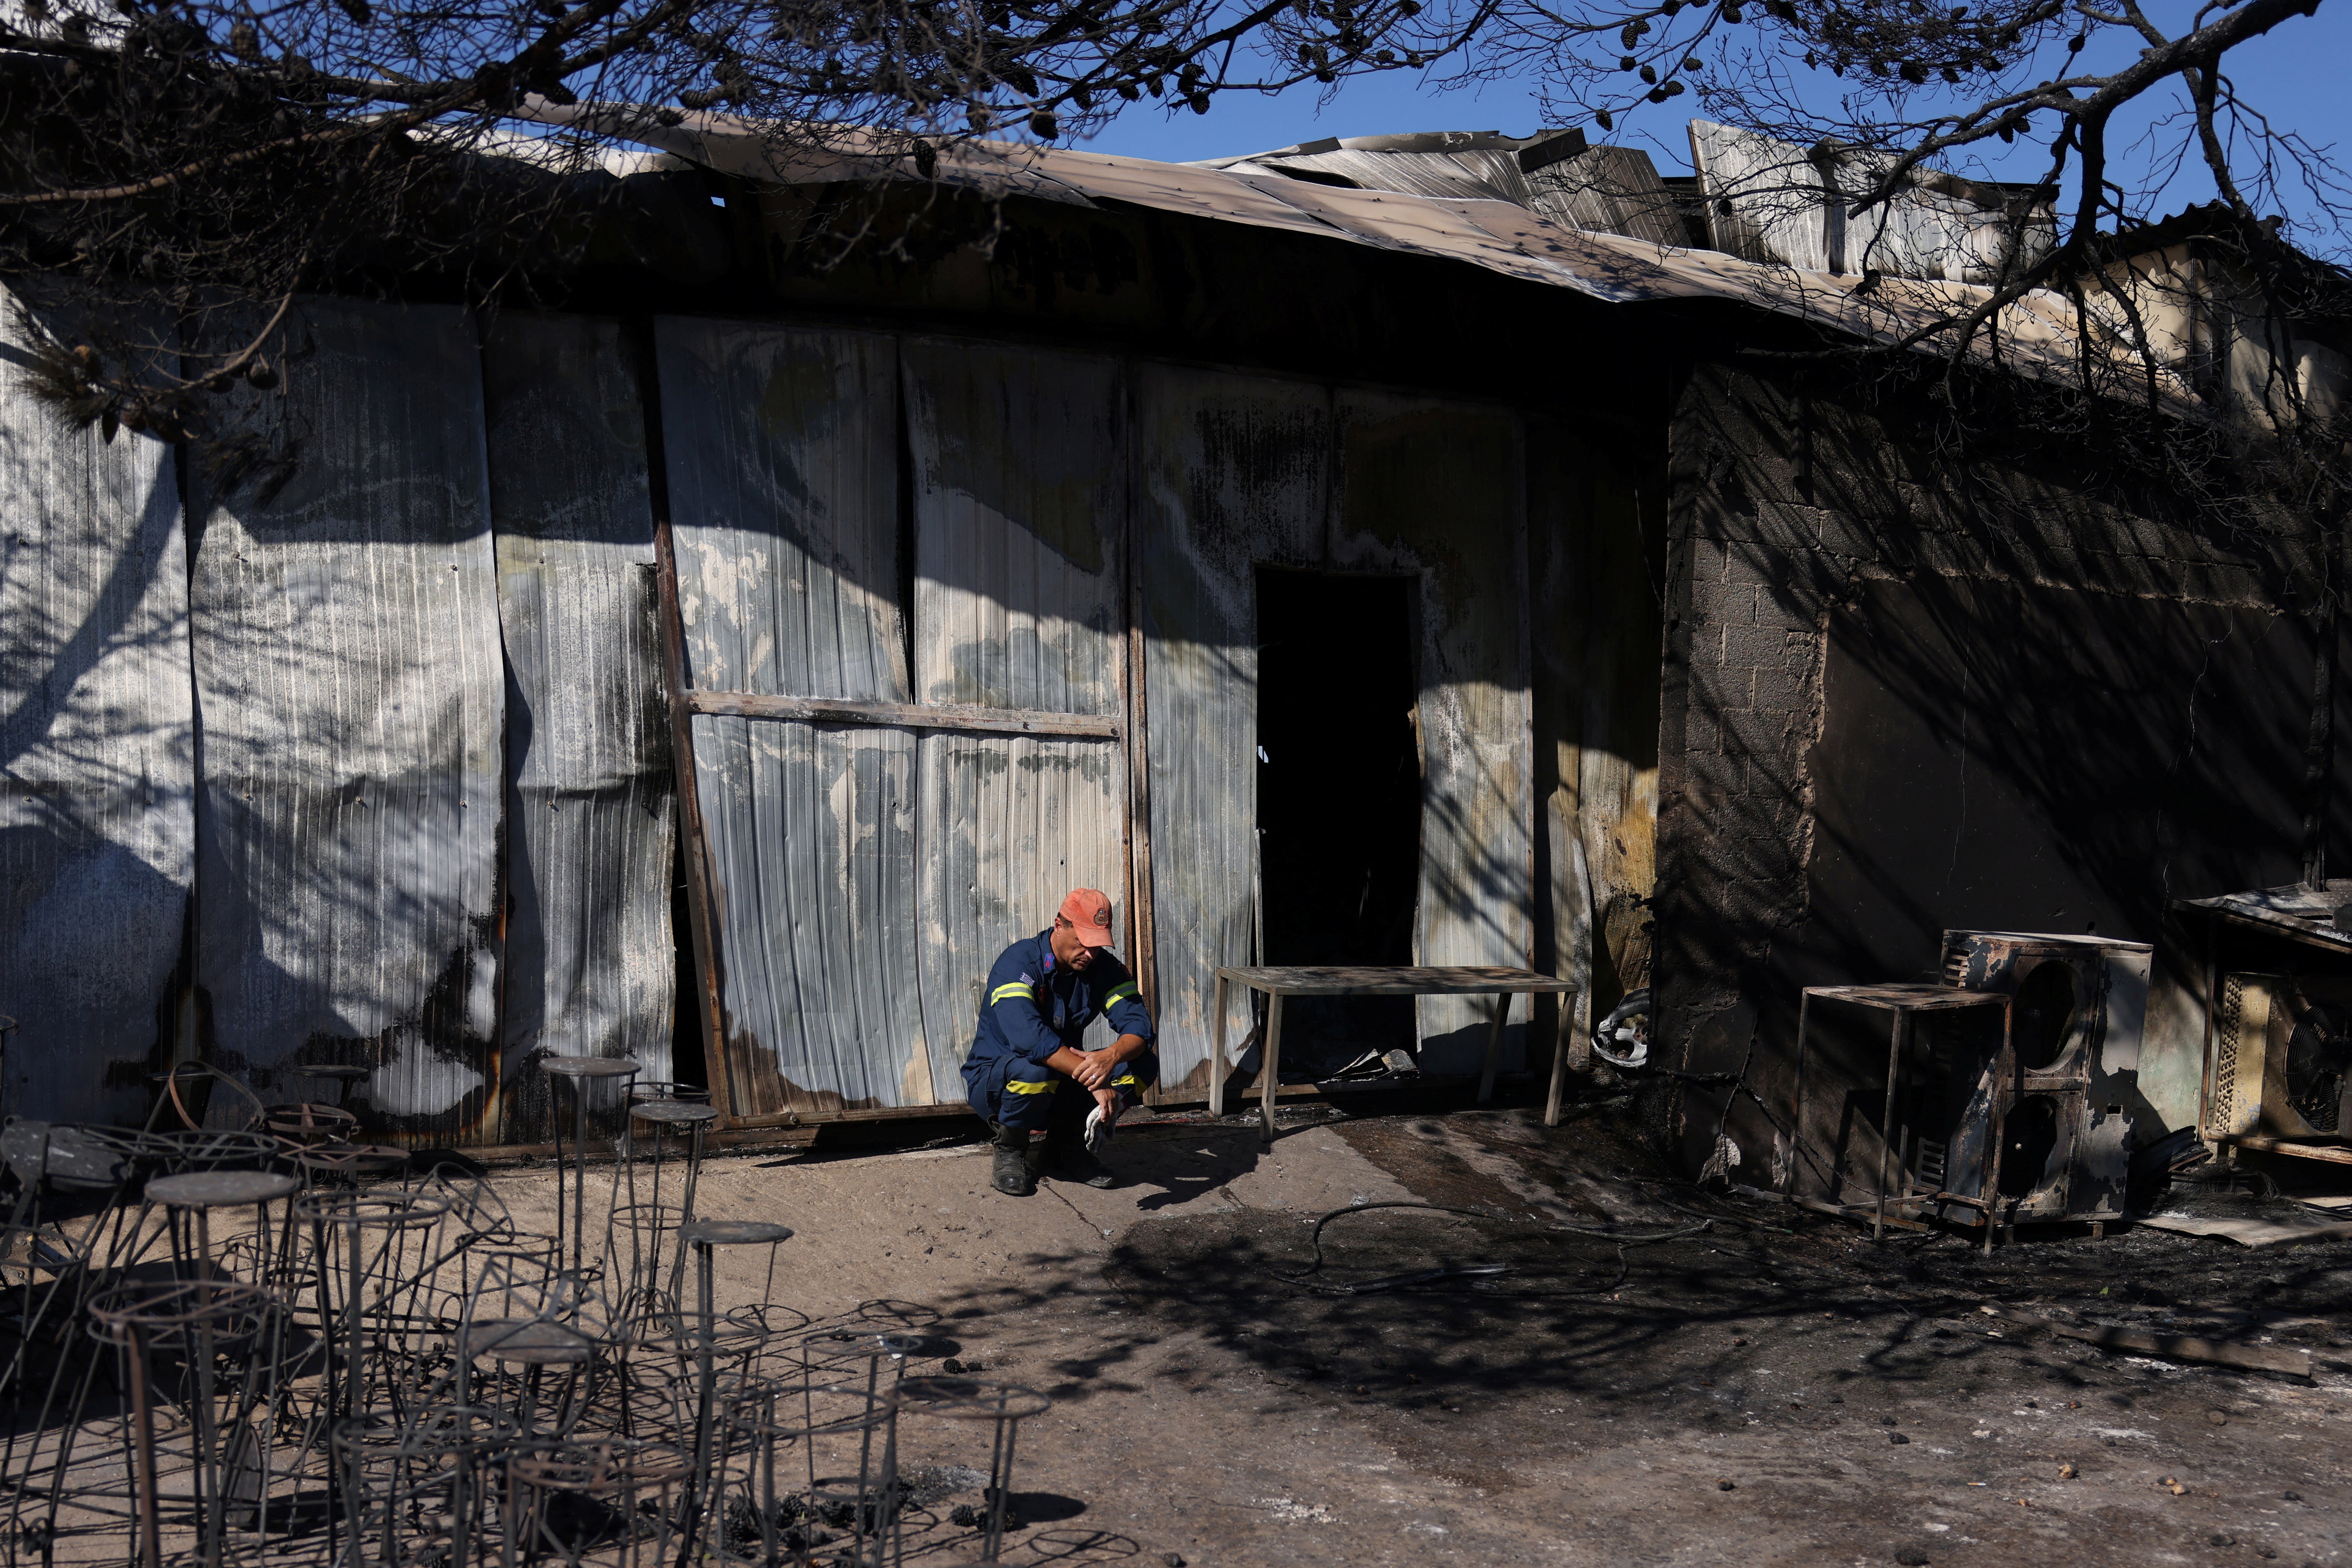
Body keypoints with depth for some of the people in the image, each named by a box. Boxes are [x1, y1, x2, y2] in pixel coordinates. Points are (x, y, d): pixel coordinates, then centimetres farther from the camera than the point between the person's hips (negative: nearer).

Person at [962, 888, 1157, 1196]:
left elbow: (1139, 1025, -16)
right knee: (1035, 1069, -40)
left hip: (1062, 1085, 6)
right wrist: (1095, 1080, -43)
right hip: (994, 1083, -5)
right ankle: (1010, 1151, -9)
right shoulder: (1020, 962, -23)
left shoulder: (1105, 968, -6)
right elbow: (1027, 1036, -39)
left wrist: (1112, 1056, -41)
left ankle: (1068, 1147, 2)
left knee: (1144, 1065, -14)